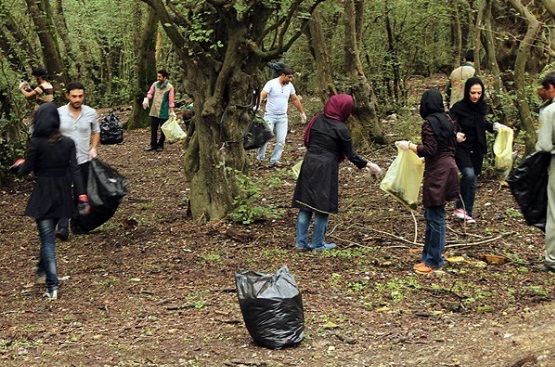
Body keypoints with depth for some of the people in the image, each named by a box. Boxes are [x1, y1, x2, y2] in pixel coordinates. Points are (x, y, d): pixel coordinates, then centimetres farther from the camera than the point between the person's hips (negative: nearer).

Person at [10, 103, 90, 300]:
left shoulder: (36, 142, -14)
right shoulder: (68, 142, -3)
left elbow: (27, 169, -6)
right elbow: (74, 171, -6)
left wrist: (19, 164, 16)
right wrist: (82, 196, -7)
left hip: (43, 196, -4)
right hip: (62, 196, 4)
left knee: (47, 239, -1)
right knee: (49, 234, 25)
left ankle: (52, 286, -5)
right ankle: (43, 267, 43)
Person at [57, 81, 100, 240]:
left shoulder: (91, 113, -3)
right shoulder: (58, 113, -7)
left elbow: (96, 132, 12)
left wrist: (93, 148, -4)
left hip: (84, 160, 2)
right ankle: (63, 227, -17)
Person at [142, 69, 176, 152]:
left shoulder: (169, 87, -8)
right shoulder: (155, 84, 4)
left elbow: (171, 101, -9)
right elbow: (150, 93, 9)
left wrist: (171, 111, -11)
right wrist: (146, 99, -12)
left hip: (164, 112, -4)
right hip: (154, 111, 4)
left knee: (163, 130, 5)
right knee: (153, 129, 7)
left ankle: (160, 145, 18)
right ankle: (153, 145, 17)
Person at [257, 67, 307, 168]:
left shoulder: (290, 86, 6)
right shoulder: (271, 83, -10)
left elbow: (295, 100, 18)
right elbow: (262, 95, -21)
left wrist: (302, 113, 23)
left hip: (282, 117, 5)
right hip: (270, 115, -4)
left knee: (281, 141, -1)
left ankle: (274, 160, 8)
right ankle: (260, 158, 8)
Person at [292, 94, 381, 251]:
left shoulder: (317, 120, 5)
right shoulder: (340, 129, -11)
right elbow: (350, 155, -6)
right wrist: (368, 165, 4)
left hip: (308, 165, 6)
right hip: (326, 170, -5)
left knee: (305, 205, 9)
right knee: (323, 206, 6)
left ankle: (301, 242, 11)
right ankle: (318, 244, 12)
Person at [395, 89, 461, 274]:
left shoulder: (429, 122, -15)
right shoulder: (447, 120, 10)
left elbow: (430, 150, -20)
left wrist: (409, 145, -11)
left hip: (437, 173, -9)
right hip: (448, 168, 9)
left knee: (435, 217, -2)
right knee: (432, 214, 17)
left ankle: (433, 260, 5)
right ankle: (429, 253, 27)